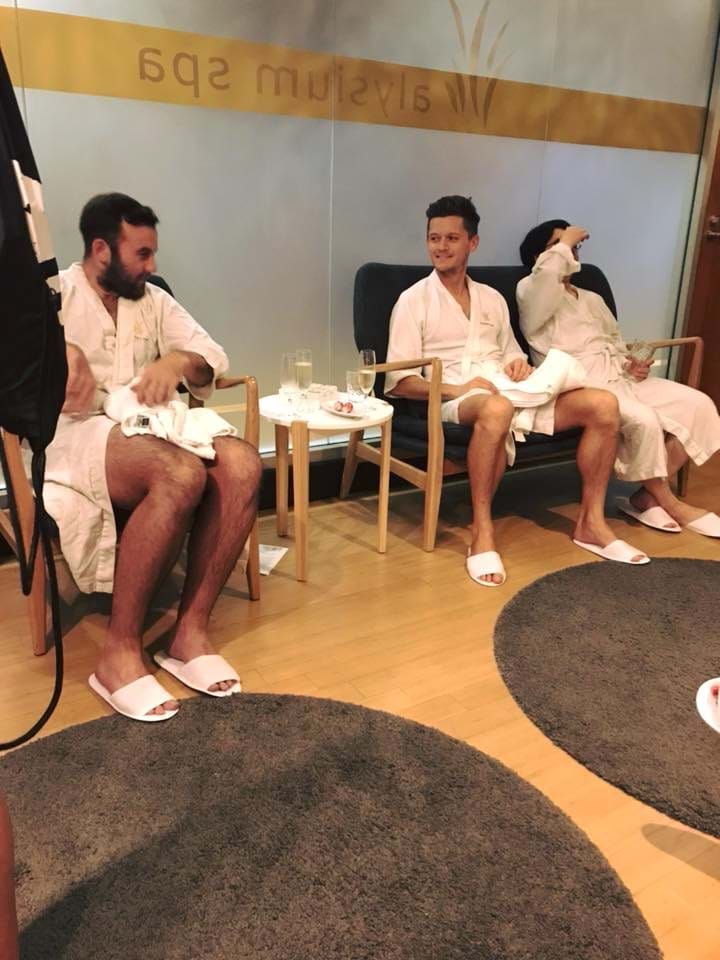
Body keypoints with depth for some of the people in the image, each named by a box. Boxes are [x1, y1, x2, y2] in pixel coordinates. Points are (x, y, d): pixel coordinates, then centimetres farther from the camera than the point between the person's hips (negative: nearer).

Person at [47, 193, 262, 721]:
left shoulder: (154, 300, 18)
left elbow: (213, 355, 9)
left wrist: (175, 362, -13)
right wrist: (60, 349, -33)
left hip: (149, 427, 6)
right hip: (73, 434, -5)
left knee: (242, 464, -24)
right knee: (183, 474, -36)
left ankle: (191, 631, -19)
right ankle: (120, 652, -26)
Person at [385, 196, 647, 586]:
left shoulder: (492, 299, 22)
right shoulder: (413, 300, 4)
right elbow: (399, 381, -5)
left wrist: (519, 365, 0)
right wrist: (456, 388, -20)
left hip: (511, 392, 6)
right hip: (455, 399, -6)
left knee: (603, 403, -13)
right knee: (497, 408, -42)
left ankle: (590, 522, -3)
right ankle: (481, 531, -29)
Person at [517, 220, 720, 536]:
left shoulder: (592, 299, 29)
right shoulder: (530, 292, 5)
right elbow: (547, 273, -21)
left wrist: (633, 364, 7)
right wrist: (564, 241, -2)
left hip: (620, 378, 8)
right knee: (642, 418, -32)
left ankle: (648, 496, -8)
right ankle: (671, 504, -9)